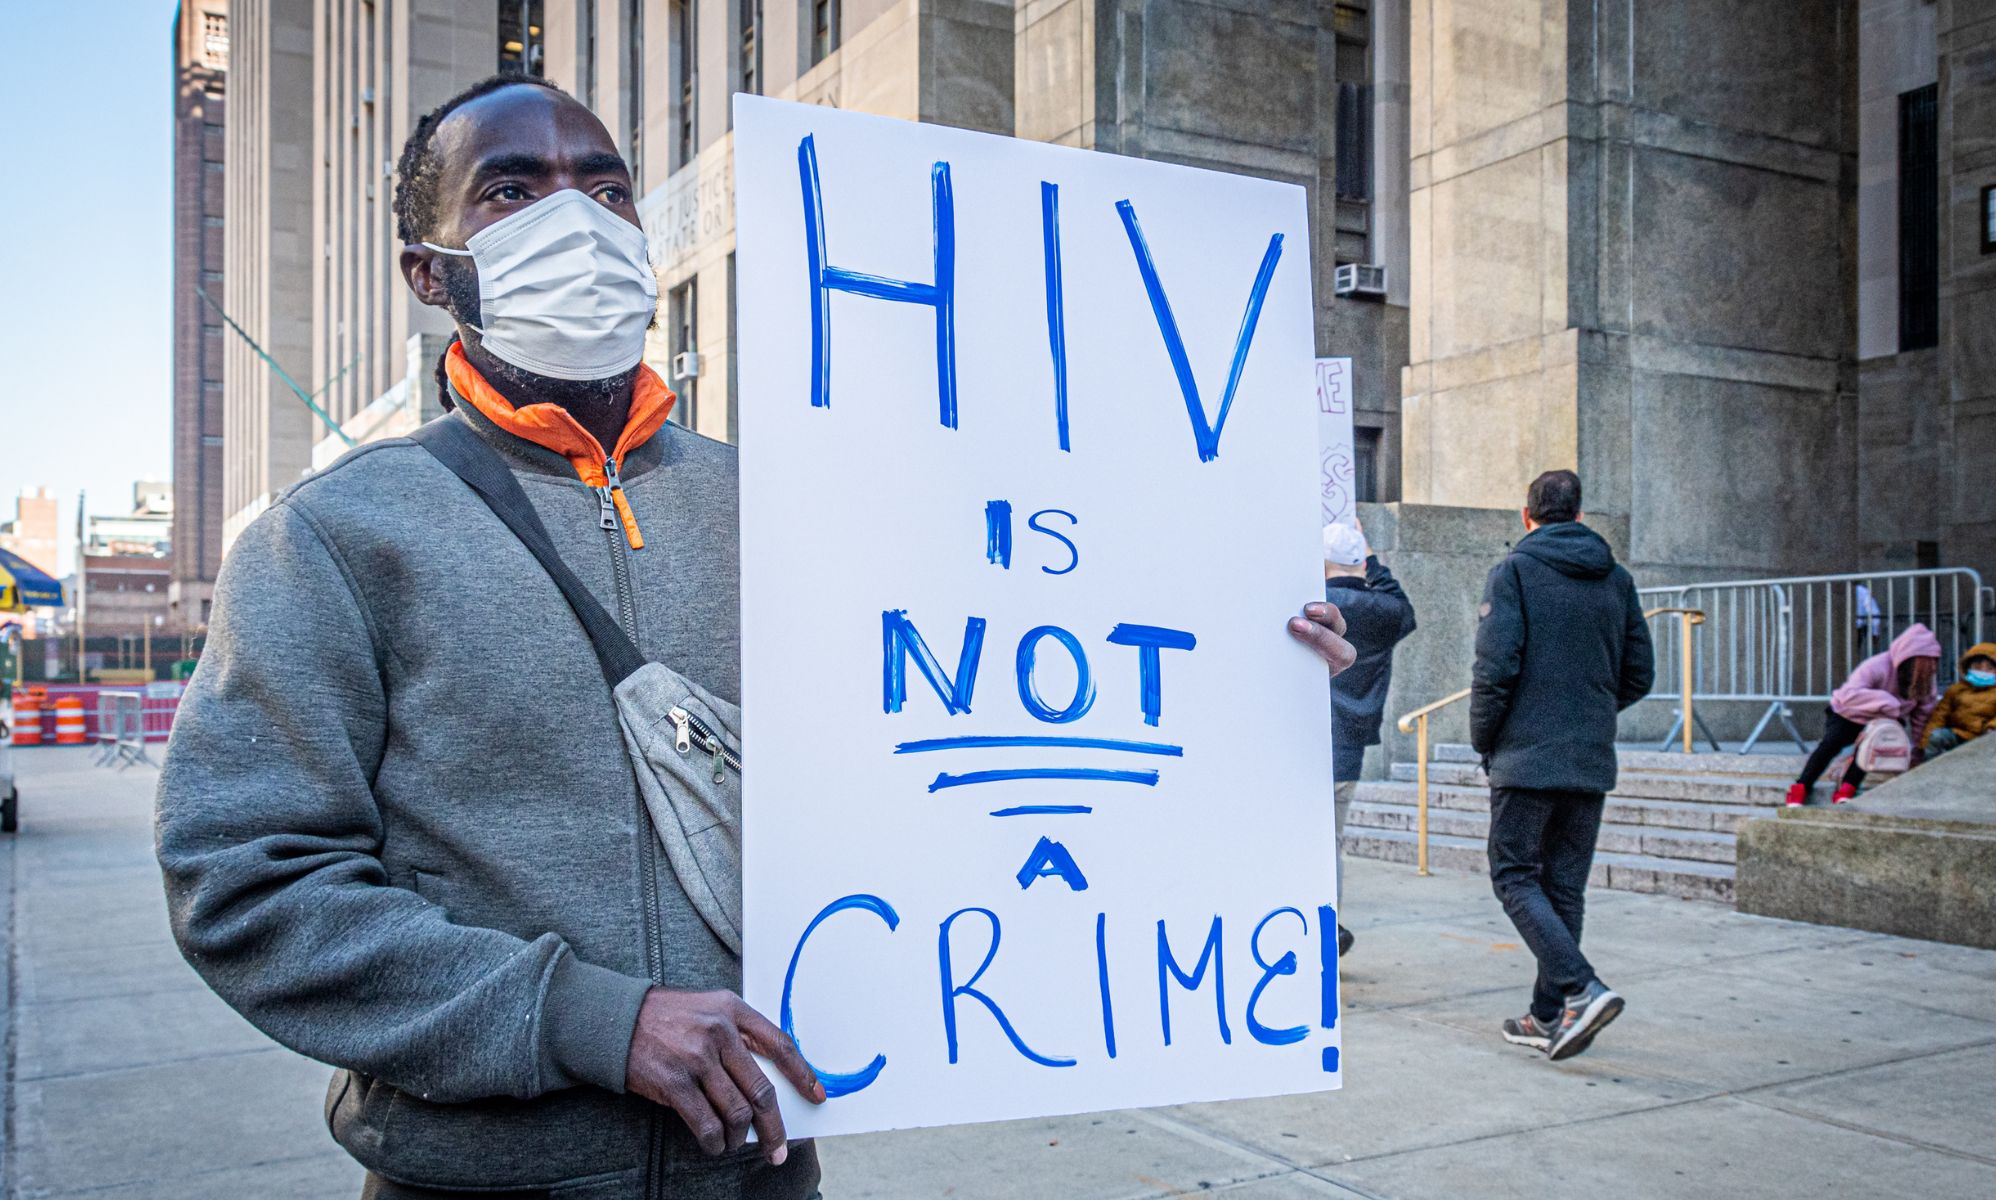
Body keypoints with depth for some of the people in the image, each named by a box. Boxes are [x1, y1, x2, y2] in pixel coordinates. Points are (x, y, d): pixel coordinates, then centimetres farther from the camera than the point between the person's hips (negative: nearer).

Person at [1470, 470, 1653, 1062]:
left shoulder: (1514, 569, -6)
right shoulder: (1616, 578, 10)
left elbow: (1496, 666, -14)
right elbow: (1639, 674, 11)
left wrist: (1483, 741, -1)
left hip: (1528, 755, -6)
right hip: (1593, 762, 6)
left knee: (1515, 876, 1)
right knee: (1564, 887, 11)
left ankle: (1580, 989, -16)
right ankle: (1550, 1017, 16)